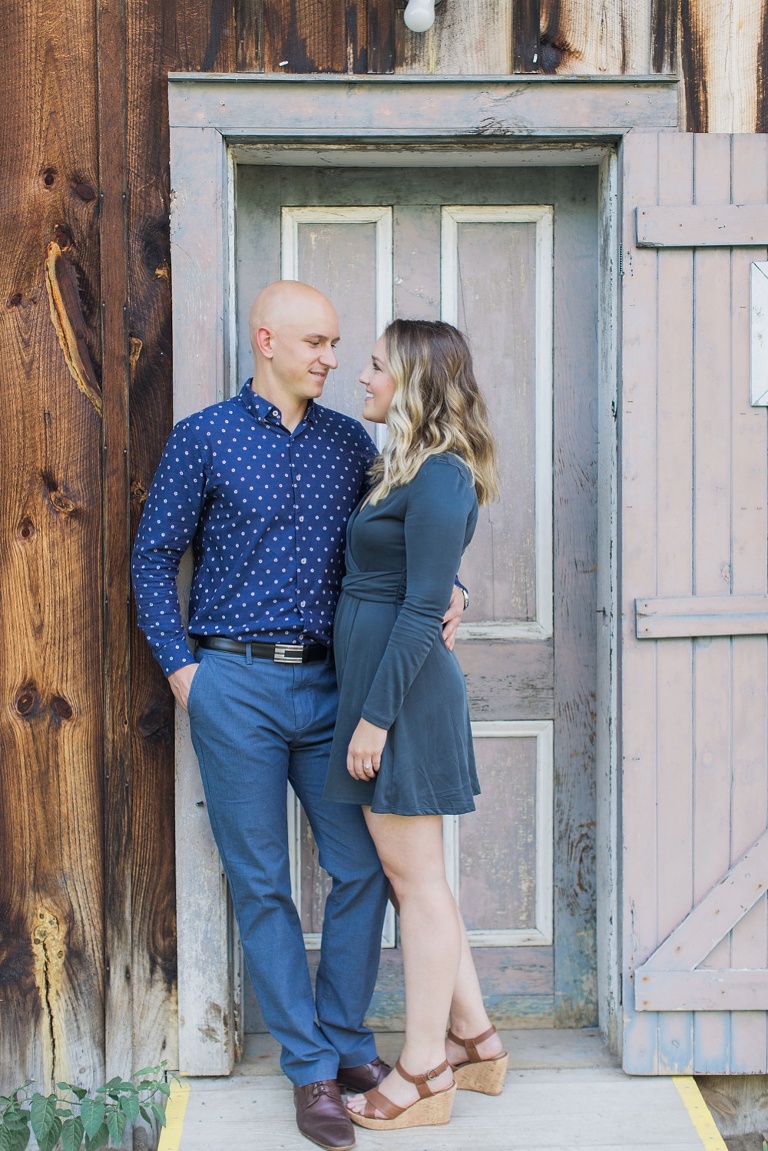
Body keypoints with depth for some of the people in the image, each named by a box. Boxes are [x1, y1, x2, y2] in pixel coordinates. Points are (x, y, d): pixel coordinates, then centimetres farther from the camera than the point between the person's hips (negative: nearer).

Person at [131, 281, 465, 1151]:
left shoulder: (350, 443, 9)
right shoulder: (204, 439, 0)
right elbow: (154, 559, 2)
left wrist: (443, 598, -5)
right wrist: (180, 667, -5)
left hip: (326, 685, 3)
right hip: (236, 686, -3)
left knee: (361, 868, 4)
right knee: (262, 884, 3)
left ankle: (345, 1041, 24)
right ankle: (310, 1069, 15)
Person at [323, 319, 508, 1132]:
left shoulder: (436, 479, -15)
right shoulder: (409, 470, 15)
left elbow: (422, 610, -19)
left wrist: (376, 716, -19)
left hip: (401, 685, -10)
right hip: (372, 678, 10)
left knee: (415, 880, 1)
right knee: (415, 875, 16)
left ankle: (423, 1078, 14)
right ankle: (475, 1040, 29)